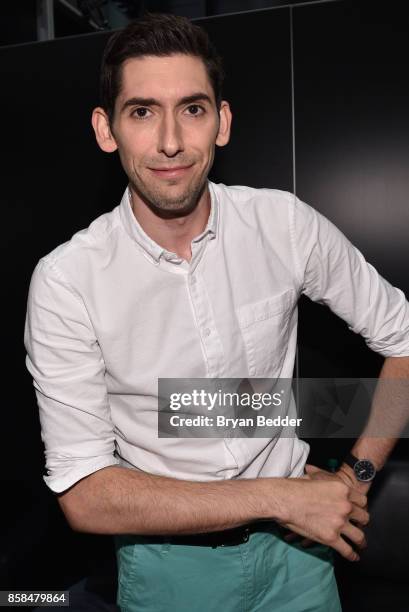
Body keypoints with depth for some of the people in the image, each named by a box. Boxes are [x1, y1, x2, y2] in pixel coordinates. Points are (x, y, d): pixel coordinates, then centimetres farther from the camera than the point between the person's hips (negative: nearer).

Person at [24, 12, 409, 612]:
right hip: (167, 559, -1)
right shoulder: (65, 281, -20)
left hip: (296, 542, 2)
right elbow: (83, 495, -20)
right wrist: (277, 498, -21)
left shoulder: (286, 224, -14)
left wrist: (354, 479, -8)